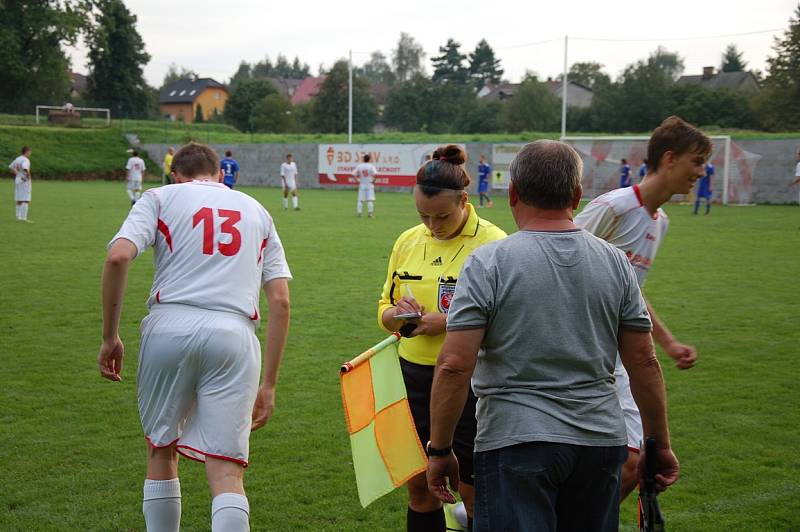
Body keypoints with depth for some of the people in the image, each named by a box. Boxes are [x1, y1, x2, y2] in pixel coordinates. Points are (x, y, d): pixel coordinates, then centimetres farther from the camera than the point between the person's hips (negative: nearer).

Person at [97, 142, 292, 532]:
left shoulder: (160, 197, 15)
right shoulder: (257, 211, 24)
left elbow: (118, 257, -5)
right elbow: (280, 301, 13)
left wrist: (110, 336, 2)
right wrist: (269, 384, 14)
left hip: (169, 328, -1)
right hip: (234, 335, 1)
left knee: (161, 449, 19)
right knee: (227, 473, -3)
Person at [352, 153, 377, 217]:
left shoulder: (359, 166, 3)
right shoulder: (371, 166, -6)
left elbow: (354, 175, -2)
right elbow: (375, 174, -21)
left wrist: (358, 181, 4)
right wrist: (373, 181, -8)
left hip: (361, 185, 2)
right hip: (369, 185, -2)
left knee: (360, 200, 6)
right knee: (370, 200, -1)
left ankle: (359, 213, 1)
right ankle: (370, 213, -7)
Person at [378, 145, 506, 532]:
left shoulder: (493, 243, -10)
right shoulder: (408, 242, 8)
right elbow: (384, 309, 16)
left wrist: (449, 322, -21)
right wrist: (398, 314, -7)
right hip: (414, 376, 5)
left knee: (473, 490, 3)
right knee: (419, 486, 11)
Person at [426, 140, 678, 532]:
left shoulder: (488, 263, -8)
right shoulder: (614, 262, 4)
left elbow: (454, 365, -14)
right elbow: (644, 363, 6)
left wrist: (439, 450, -4)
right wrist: (660, 445, 15)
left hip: (515, 442, -4)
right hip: (602, 441, 5)